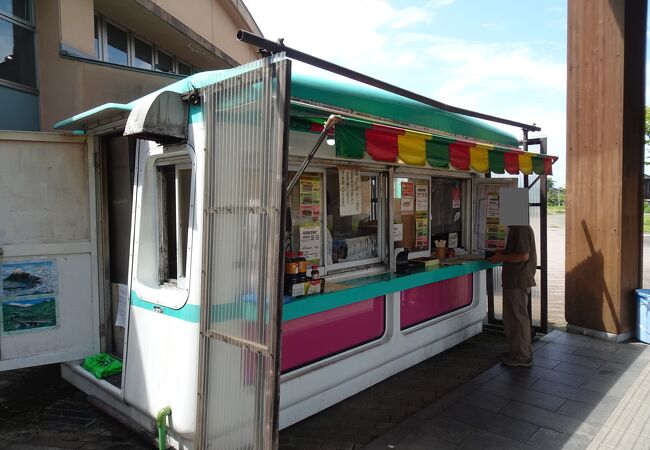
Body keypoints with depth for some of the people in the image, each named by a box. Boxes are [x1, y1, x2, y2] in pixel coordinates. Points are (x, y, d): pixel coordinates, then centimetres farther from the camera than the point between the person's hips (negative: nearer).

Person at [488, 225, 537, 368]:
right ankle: (522, 351, 30)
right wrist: (502, 253, 10)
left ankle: (522, 356, 11)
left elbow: (524, 255, -25)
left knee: (518, 317, 0)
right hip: (516, 280, 11)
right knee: (512, 316, 19)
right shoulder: (517, 228, 13)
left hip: (518, 282, -11)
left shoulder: (521, 229, -19)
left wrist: (501, 257, -16)